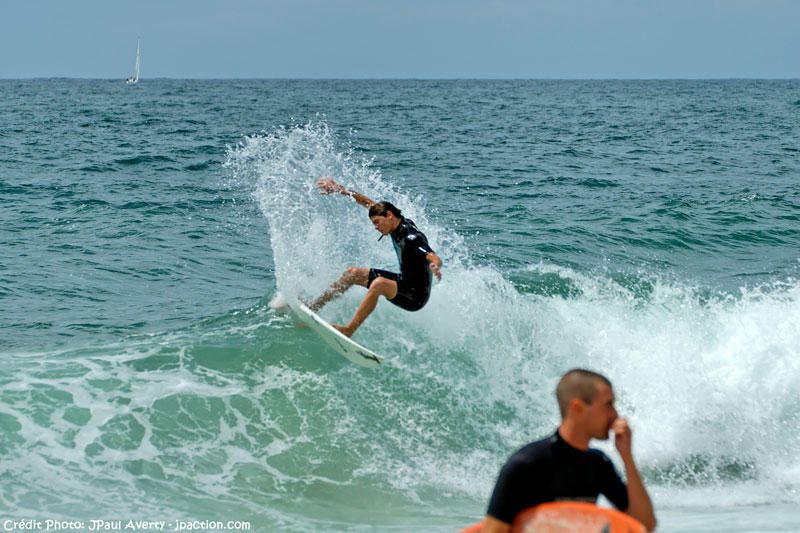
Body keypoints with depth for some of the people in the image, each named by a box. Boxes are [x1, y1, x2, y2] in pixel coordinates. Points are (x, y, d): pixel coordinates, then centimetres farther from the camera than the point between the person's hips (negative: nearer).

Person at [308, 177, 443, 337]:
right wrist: (339, 189, 8)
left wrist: (435, 267, -67)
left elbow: (435, 258, -43)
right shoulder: (398, 224, -1)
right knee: (353, 273, 11)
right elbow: (369, 203, 8)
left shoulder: (412, 238, -27)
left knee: (379, 283, -36)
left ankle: (349, 330, -33)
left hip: (416, 296, -10)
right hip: (404, 283, 10)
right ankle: (313, 306, 14)